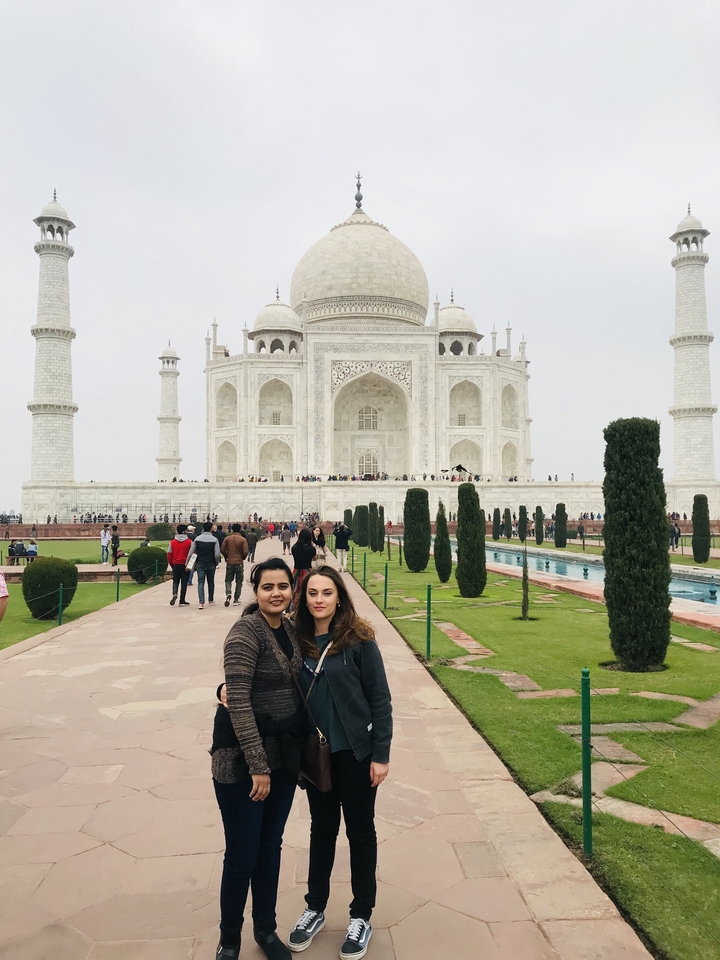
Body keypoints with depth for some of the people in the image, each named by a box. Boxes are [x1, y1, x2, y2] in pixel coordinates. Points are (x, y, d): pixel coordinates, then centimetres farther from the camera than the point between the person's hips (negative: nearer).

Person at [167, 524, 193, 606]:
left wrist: (172, 565, 16)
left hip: (176, 565, 2)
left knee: (175, 581, 16)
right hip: (186, 565, -2)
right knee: (184, 582, 5)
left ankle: (174, 594, -12)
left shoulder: (172, 542, 1)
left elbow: (169, 555, 3)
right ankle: (182, 601, 7)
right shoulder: (189, 542, -6)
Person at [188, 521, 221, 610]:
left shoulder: (197, 539, -2)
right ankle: (211, 600, 27)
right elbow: (217, 554, -14)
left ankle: (201, 602, -14)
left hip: (200, 564, 1)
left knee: (200, 582, -1)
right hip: (211, 564, -1)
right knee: (211, 582, 15)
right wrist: (217, 563, 4)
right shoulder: (214, 540, -8)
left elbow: (191, 553, -4)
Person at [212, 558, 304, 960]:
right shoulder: (246, 631, -18)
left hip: (284, 753, 6)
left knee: (271, 847, 18)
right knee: (242, 854, 6)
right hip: (243, 756, -6)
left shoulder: (291, 628, 3)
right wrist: (258, 765, -19)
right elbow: (237, 701, -20)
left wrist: (303, 742, 4)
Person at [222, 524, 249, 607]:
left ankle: (228, 594, -15)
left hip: (229, 562, 1)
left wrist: (226, 557, 11)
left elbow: (222, 549, -5)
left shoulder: (227, 538, -1)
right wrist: (243, 558, 9)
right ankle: (236, 599, 10)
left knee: (228, 580, 11)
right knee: (239, 581, 10)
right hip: (239, 562, -1)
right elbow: (245, 552, -12)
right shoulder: (243, 539, -6)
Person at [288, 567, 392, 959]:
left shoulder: (358, 639, -15)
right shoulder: (298, 640, -5)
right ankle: (315, 908, 39)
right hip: (315, 753, 4)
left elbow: (380, 698, -11)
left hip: (355, 752, -3)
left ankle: (361, 916, 31)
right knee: (322, 828, 20)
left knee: (360, 831, 13)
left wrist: (381, 754, -11)